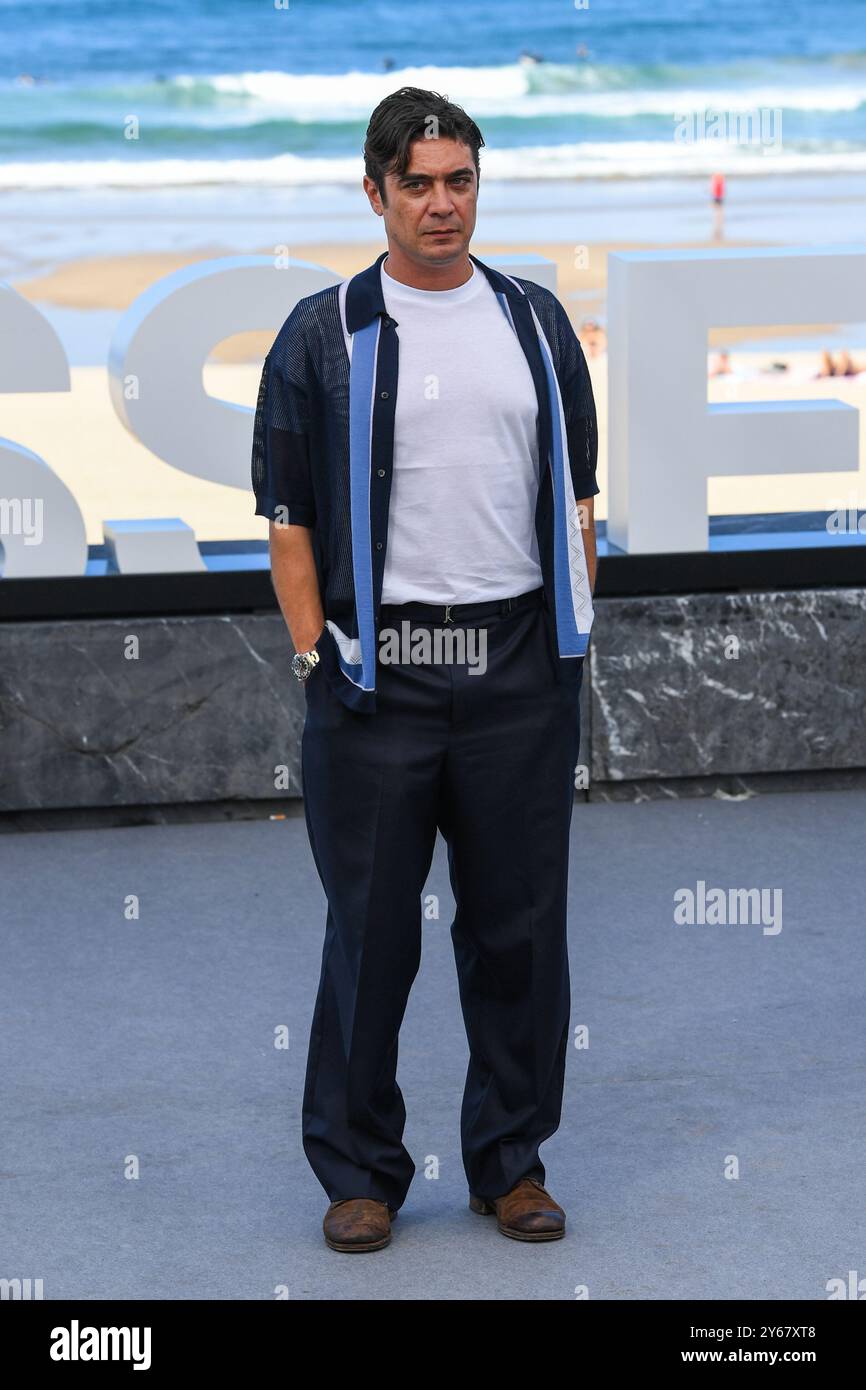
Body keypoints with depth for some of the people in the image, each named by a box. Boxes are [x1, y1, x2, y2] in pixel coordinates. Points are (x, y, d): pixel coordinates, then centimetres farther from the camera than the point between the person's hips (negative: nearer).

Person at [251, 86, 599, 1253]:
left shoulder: (537, 323, 10)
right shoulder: (325, 336, -1)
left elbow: (574, 491, 13)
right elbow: (288, 511, -1)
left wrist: (575, 633, 5)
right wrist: (315, 656, -7)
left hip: (519, 670, 3)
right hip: (379, 675, -3)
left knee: (519, 928, 8)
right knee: (371, 933, 3)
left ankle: (513, 1160, 19)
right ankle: (360, 1173, 14)